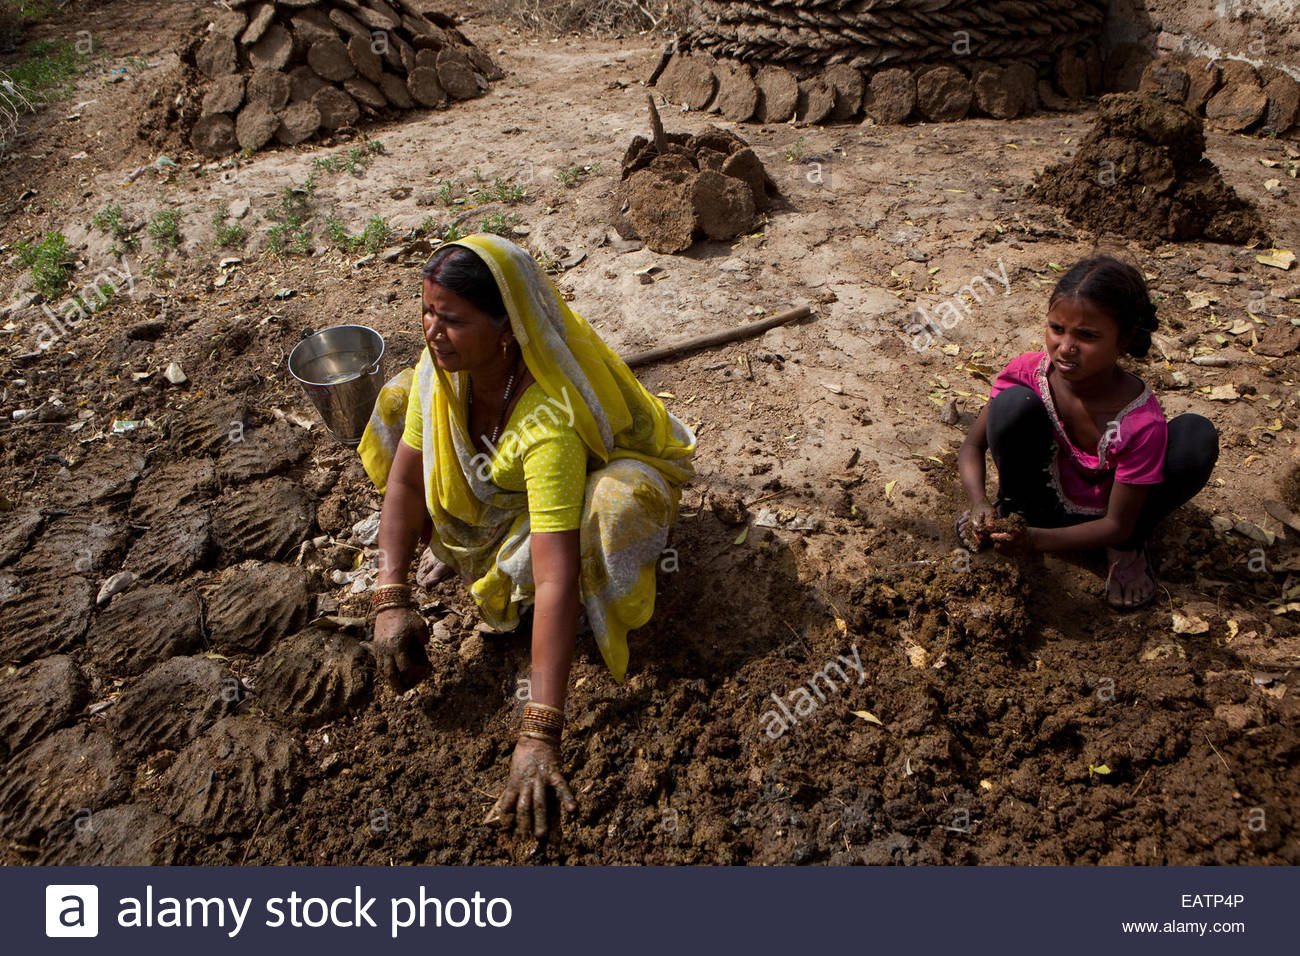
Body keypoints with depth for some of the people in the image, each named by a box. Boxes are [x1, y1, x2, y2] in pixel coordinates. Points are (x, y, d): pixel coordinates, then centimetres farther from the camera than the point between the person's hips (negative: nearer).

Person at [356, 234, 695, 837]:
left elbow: (556, 580, -49)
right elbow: (404, 478, -18)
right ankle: (458, 544, 10)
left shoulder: (551, 421, -44)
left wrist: (539, 735, -52)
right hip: (503, 481, 6)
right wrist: (391, 599, -31)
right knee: (400, 398, -7)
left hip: (605, 471, -6)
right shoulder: (444, 364, -24)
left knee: (613, 503, -42)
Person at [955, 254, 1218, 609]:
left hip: (1099, 519, 0)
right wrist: (980, 505, -32)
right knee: (1014, 402, -30)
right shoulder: (1029, 372, -23)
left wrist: (1034, 540, -38)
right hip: (1044, 501, 0)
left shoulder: (1142, 421, -30)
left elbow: (1117, 523, -23)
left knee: (1198, 436, -27)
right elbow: (973, 447, -12)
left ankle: (1128, 547, -1)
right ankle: (1010, 509, 0)